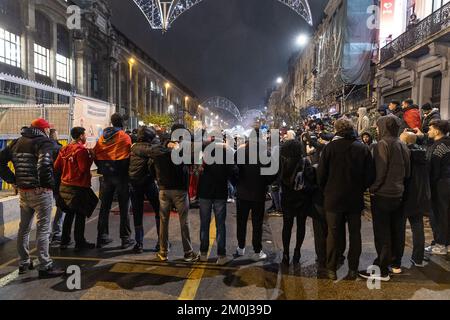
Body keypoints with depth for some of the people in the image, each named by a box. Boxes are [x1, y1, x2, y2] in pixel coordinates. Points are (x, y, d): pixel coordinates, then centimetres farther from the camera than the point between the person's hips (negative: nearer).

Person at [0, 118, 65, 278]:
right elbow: (44, 164, -29)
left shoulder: (17, 142, 13)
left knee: (24, 228, 18)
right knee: (43, 228, -1)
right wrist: (48, 183, -16)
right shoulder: (44, 142, -12)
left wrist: (13, 180, 10)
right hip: (40, 192, -7)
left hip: (23, 191, 8)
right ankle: (45, 266, 3)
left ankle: (24, 263, 30)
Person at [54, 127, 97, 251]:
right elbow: (84, 168, -23)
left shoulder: (65, 149, 7)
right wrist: (90, 157, -9)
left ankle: (64, 241, 25)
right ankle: (80, 243, 9)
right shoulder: (81, 150, -15)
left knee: (69, 213, 19)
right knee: (80, 215, 3)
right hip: (79, 186, -7)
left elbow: (56, 166, 8)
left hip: (65, 185, 8)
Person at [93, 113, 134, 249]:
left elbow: (95, 155, 4)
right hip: (121, 176, -4)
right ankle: (125, 239, 8)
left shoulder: (102, 138, 5)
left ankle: (102, 237, 20)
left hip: (106, 177, 5)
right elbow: (129, 156, -11)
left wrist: (102, 169, 13)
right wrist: (127, 171, 3)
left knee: (104, 207, 13)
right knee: (124, 208, 4)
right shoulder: (125, 137, -10)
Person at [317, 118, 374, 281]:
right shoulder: (363, 148, -4)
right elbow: (369, 176, -2)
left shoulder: (330, 147, -10)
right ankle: (353, 269, 19)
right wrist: (360, 189, 13)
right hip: (355, 199, 2)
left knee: (333, 234, 7)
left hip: (334, 198, -2)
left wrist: (326, 192, 7)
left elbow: (321, 174, -8)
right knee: (355, 234, 13)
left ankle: (332, 269, 15)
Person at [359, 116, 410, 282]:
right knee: (396, 230, 17)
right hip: (398, 194, 8)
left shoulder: (382, 144, -15)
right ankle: (396, 264, 29)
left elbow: (379, 171, -20)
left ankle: (382, 270, 4)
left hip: (382, 195, -8)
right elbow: (407, 171, 13)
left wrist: (372, 188, -9)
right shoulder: (403, 145, 7)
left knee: (382, 233, -2)